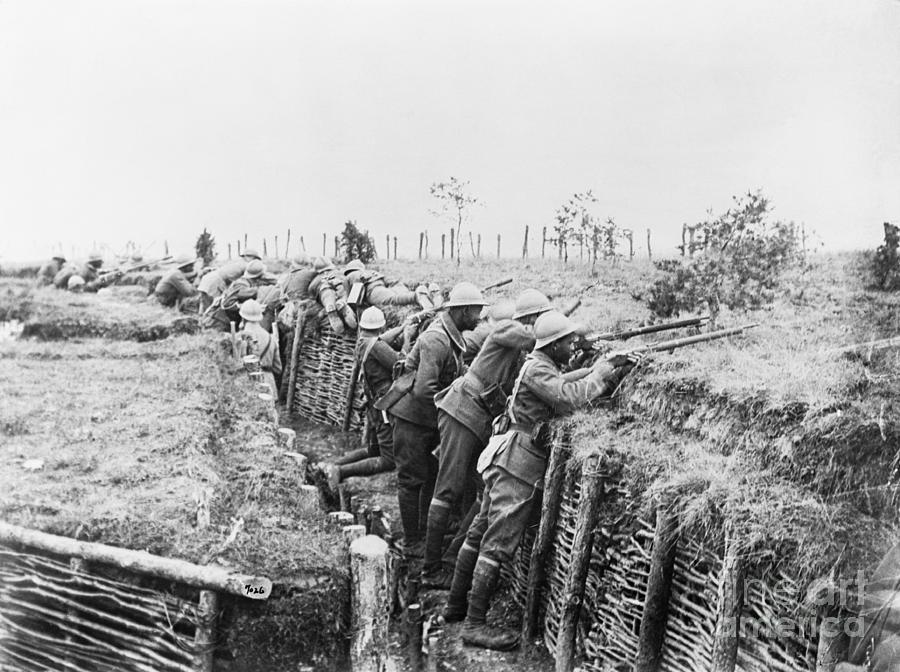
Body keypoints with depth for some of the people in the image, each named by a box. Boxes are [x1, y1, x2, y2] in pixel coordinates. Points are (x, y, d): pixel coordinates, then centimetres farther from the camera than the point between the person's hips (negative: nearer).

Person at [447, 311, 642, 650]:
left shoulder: (545, 368, 17)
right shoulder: (537, 369, -13)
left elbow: (588, 390, 16)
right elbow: (571, 397, -27)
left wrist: (616, 371, 4)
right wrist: (604, 368, -15)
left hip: (508, 462, 10)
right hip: (519, 466, -10)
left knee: (481, 533, 15)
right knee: (498, 544, -8)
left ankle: (455, 605, 24)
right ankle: (475, 625, -5)